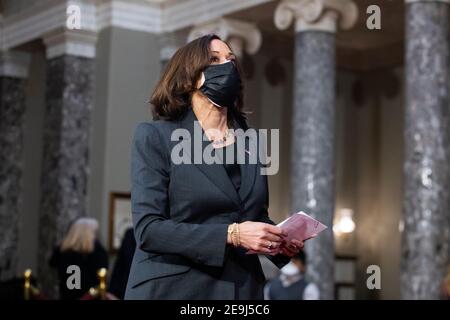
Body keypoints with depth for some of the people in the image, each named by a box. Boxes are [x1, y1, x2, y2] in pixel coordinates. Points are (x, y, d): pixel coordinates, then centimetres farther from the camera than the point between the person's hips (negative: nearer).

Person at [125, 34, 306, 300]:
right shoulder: (155, 137, -5)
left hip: (242, 288, 5)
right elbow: (147, 228, -14)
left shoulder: (252, 142, 9)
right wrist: (231, 235, -22)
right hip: (174, 288, -4)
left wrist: (279, 241, -6)